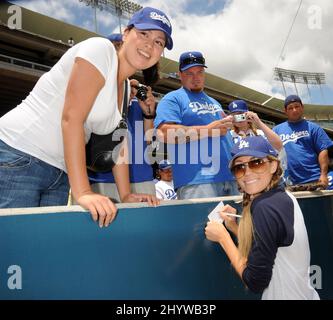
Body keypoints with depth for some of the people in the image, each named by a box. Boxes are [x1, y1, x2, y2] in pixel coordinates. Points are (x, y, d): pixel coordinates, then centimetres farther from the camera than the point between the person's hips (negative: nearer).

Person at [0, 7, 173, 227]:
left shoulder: (126, 87, 13)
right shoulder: (100, 48, -11)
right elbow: (71, 118, -20)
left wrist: (126, 195, 6)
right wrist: (83, 192, -25)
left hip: (60, 173, 8)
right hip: (19, 158, -8)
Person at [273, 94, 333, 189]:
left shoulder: (312, 127, 7)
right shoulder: (277, 130, 11)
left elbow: (323, 150, 0)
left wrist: (323, 175, -10)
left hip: (316, 180, -1)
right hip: (293, 184, 1)